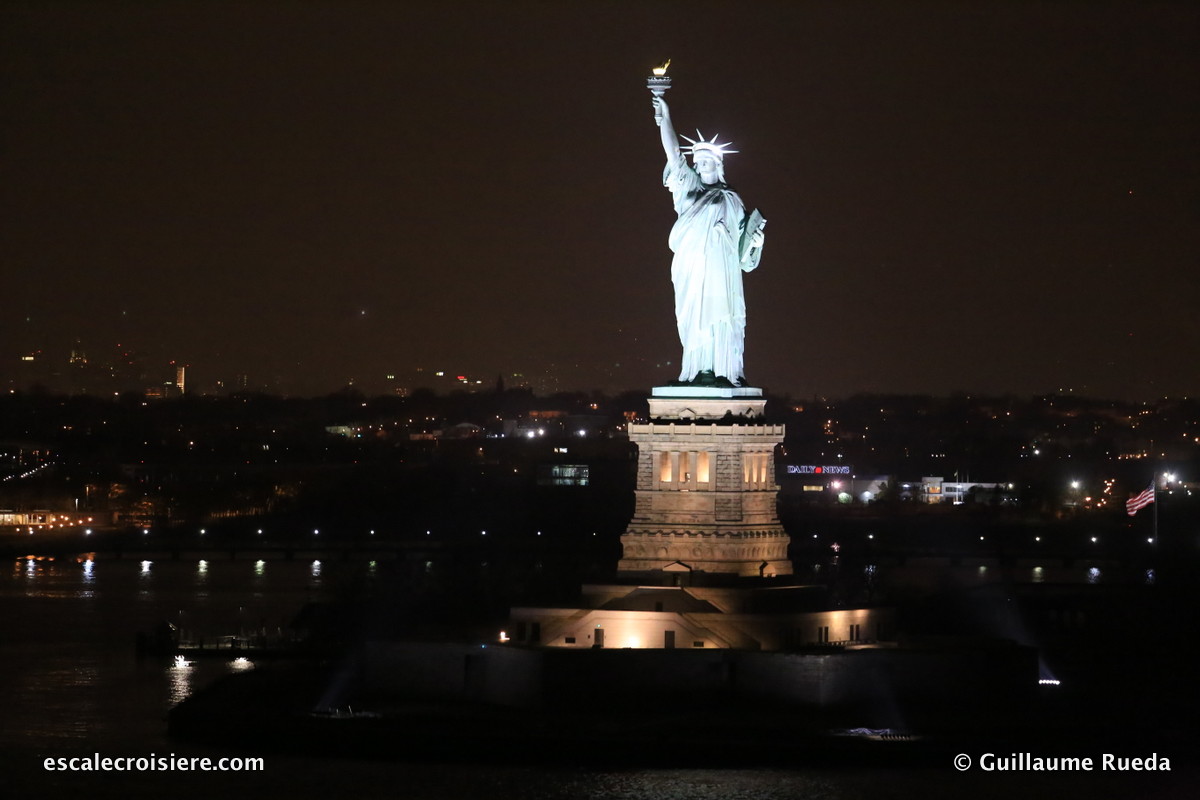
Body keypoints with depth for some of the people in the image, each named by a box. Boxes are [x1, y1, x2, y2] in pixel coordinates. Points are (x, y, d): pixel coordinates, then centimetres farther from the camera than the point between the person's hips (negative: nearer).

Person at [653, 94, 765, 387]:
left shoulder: (731, 200, 14)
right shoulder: (689, 186, 19)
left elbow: (742, 235, 11)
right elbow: (672, 152, 14)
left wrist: (755, 239, -9)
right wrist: (665, 118, 9)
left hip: (719, 266, -2)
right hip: (691, 265, 2)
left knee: (721, 318, -11)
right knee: (694, 317, -4)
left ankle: (725, 372, -16)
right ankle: (701, 372, -5)